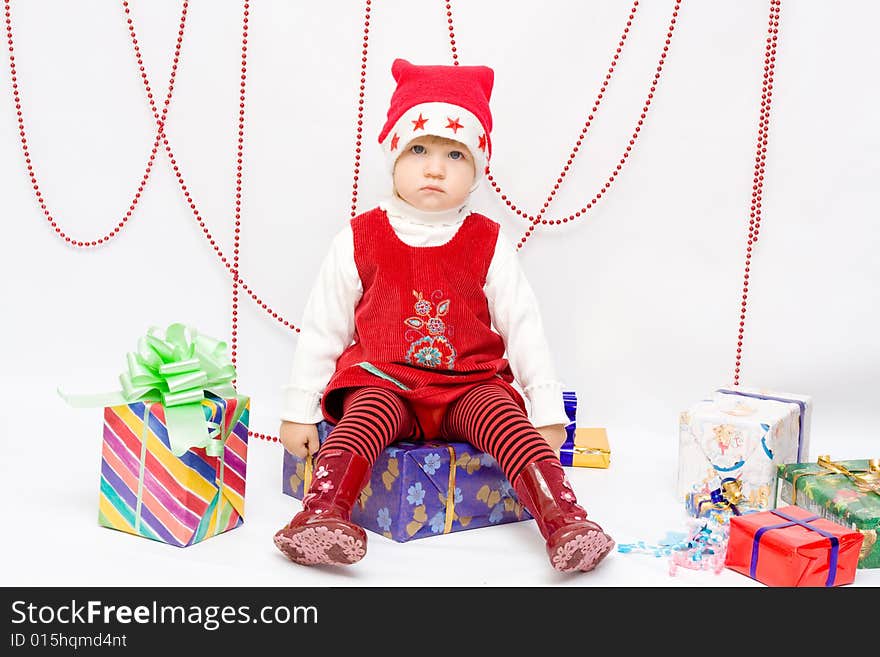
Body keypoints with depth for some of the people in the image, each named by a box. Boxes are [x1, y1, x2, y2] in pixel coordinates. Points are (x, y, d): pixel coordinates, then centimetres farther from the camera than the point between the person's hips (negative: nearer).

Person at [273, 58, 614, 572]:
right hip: (382, 383, 0)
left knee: (506, 418, -26)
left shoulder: (488, 245, 3)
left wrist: (548, 411, 4)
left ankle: (566, 521, -31)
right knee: (365, 418, -31)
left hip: (470, 385, 1)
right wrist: (299, 410, 5)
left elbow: (524, 327, 6)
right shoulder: (360, 240, 2)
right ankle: (321, 517, -42)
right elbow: (321, 327, 6)